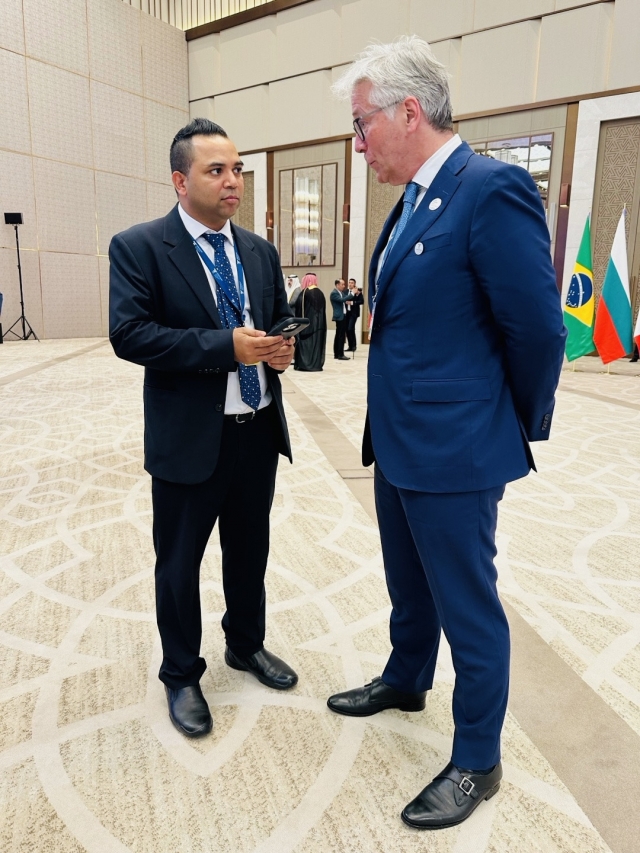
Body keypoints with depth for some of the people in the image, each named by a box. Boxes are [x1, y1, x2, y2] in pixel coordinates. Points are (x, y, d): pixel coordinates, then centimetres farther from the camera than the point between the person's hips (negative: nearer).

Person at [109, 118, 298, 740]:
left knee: (249, 551, 20)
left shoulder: (260, 251, 10)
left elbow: (280, 320, 16)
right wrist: (225, 347, -25)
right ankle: (181, 676, 35)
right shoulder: (138, 247, -8)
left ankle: (246, 645, 45)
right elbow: (128, 334, -18)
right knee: (179, 564, 11)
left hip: (259, 433, 6)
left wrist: (282, 348, -8)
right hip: (189, 439, -5)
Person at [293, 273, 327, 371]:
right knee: (317, 342, 7)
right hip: (318, 322, 5)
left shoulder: (304, 293, -10)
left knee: (305, 342, -1)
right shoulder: (320, 293, 7)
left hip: (307, 321, -5)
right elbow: (323, 309, 11)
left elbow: (297, 307, -10)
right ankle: (317, 364, 7)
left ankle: (303, 364, -3)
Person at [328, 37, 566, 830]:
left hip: (453, 450, -9)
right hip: (397, 440, 9)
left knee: (467, 610, 9)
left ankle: (477, 762, 32)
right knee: (409, 587, 26)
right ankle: (405, 681, 51)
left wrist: (520, 430, -3)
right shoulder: (413, 200, 11)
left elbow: (538, 331, -16)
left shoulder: (493, 190, -17)